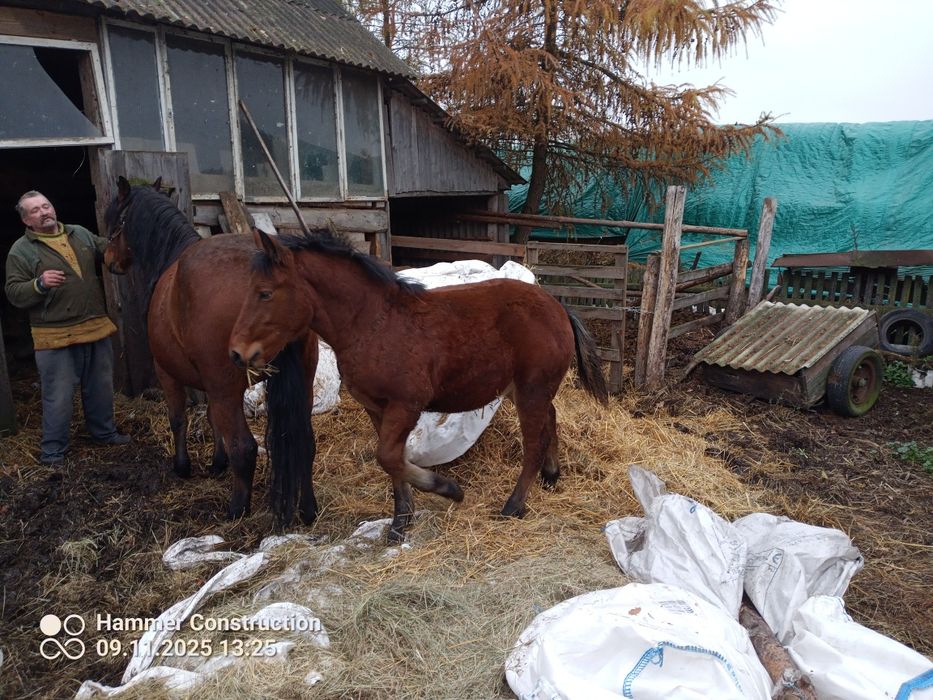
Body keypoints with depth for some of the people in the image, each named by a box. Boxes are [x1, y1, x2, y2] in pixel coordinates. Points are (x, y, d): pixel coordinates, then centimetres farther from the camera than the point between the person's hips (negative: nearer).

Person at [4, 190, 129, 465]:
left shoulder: (81, 234, 10)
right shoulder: (21, 250, -3)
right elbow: (14, 293, -6)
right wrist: (39, 285, -25)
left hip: (97, 328, 5)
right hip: (56, 337, -4)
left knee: (101, 387, 17)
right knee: (58, 396, 1)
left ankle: (104, 432, 36)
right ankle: (53, 449, 17)